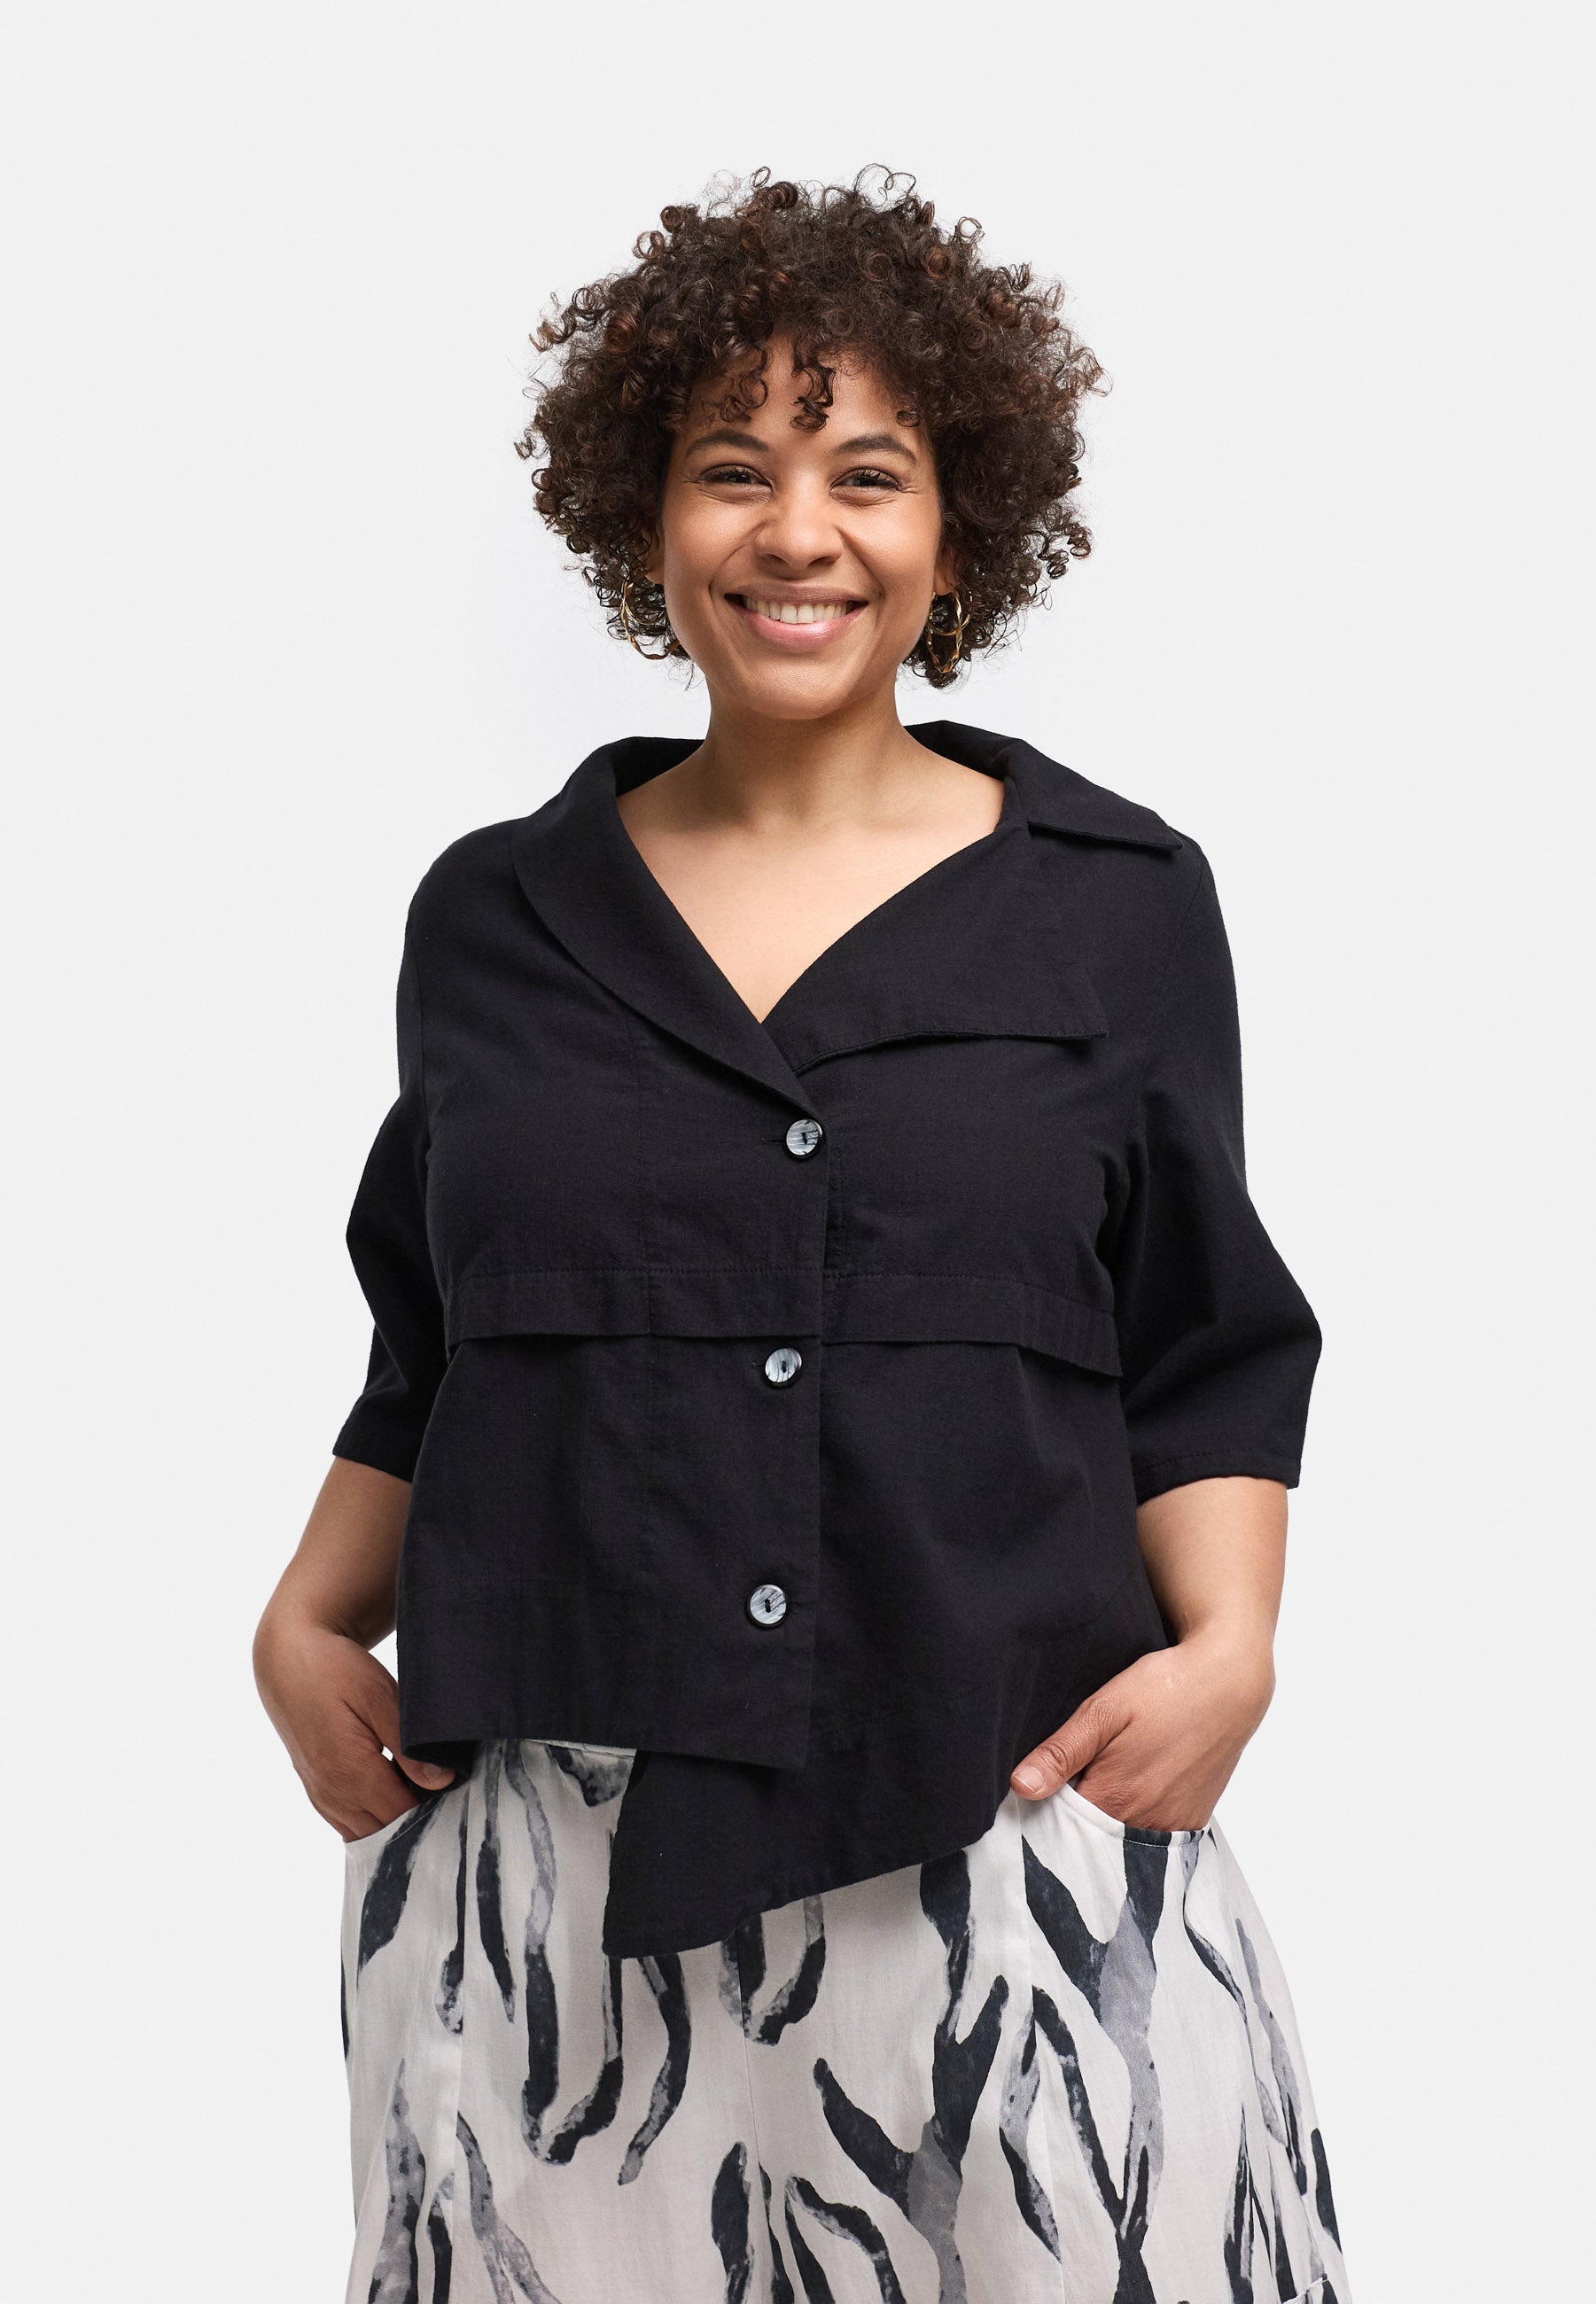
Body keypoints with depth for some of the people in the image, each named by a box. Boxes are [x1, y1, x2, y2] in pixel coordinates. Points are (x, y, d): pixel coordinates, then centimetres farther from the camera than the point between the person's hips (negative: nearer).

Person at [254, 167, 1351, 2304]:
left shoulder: (1114, 903, 6)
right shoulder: (495, 920, 11)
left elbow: (1212, 1363, 6)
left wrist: (1226, 1647, -8)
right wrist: (308, 1629, 4)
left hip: (1015, 1836, -1)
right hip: (551, 1873, 2)